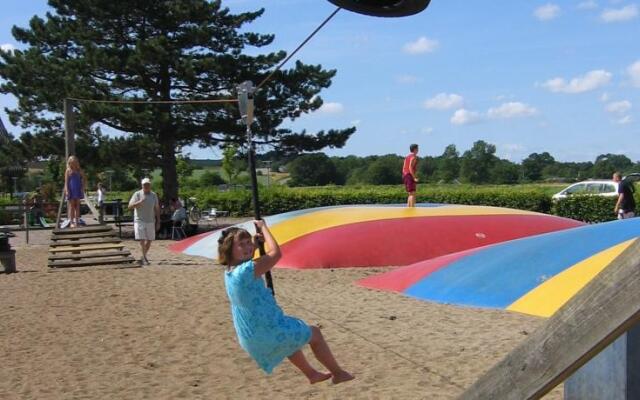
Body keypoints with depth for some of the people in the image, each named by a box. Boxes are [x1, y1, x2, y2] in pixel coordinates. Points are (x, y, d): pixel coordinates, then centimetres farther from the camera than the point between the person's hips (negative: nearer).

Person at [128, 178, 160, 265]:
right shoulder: (137, 194, -3)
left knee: (149, 241, 7)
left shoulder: (154, 195, 7)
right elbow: (130, 206, -9)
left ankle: (143, 257, 24)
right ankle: (144, 258, -8)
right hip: (139, 221, -4)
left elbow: (157, 209, 11)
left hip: (150, 221, 4)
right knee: (142, 240, -9)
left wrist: (158, 222, 7)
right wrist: (139, 202, -25)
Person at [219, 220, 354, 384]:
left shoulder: (229, 273, 2)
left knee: (291, 334, 38)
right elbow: (276, 253, -22)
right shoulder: (246, 271, -25)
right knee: (314, 333, 13)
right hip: (268, 334, -9)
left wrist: (254, 244, 12)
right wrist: (263, 227, -11)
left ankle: (311, 374, 50)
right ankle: (338, 373, 26)